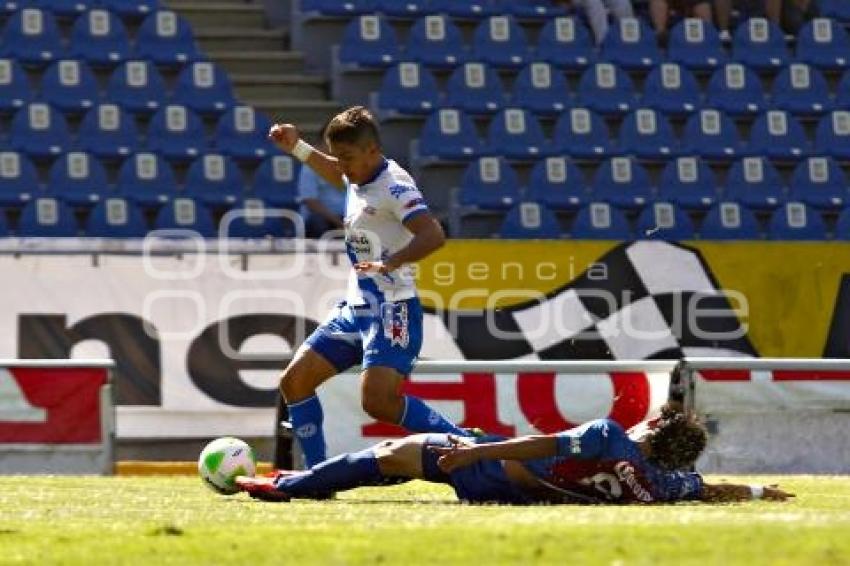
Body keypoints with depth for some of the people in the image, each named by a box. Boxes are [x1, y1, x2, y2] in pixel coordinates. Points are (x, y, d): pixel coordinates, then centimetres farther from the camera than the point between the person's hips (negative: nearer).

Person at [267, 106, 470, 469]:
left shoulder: (394, 186, -17)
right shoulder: (357, 178, 11)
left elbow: (433, 235, -30)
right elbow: (337, 174, 38)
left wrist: (389, 264, -41)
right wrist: (296, 148, 33)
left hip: (391, 310, -10)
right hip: (355, 307, 10)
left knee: (378, 401, -25)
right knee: (294, 381, 7)